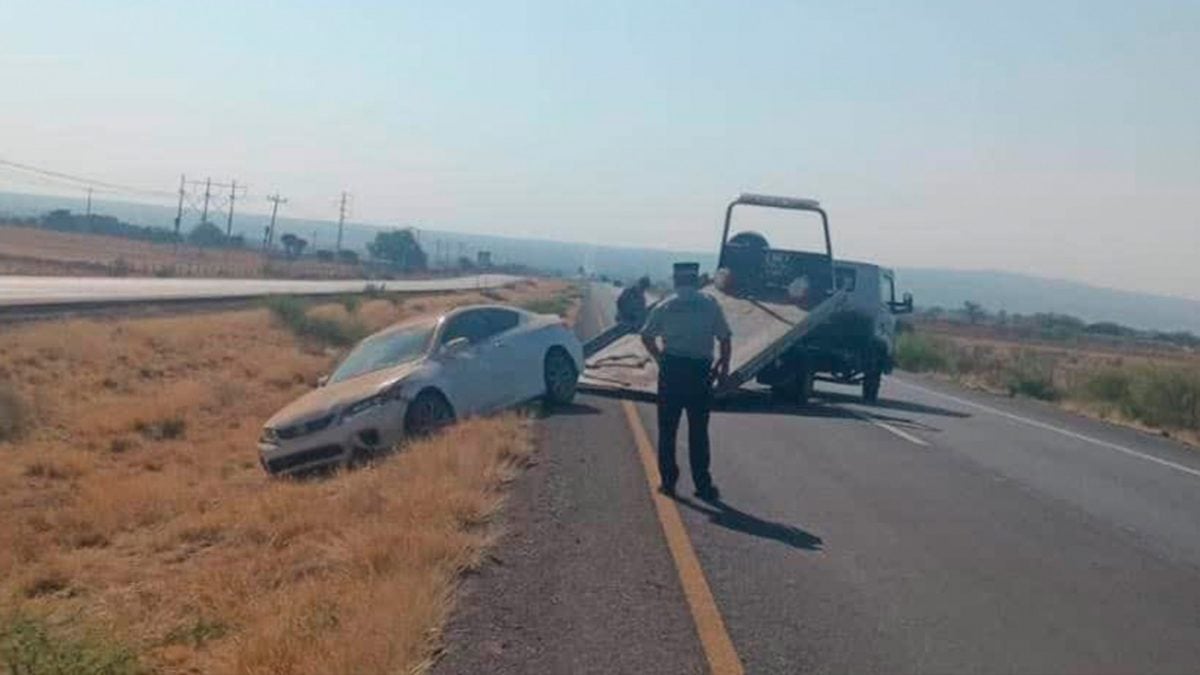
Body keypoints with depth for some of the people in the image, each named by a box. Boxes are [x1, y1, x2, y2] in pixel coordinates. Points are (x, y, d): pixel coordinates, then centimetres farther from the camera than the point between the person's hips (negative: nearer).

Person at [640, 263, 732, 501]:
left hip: (671, 368, 0)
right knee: (698, 431, 6)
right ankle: (703, 485, 8)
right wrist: (723, 366, 11)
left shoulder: (665, 306, 3)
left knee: (667, 429, 10)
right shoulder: (710, 304, 1)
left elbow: (647, 337, 4)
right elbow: (725, 339, -1)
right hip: (700, 371, 0)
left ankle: (668, 481, 12)